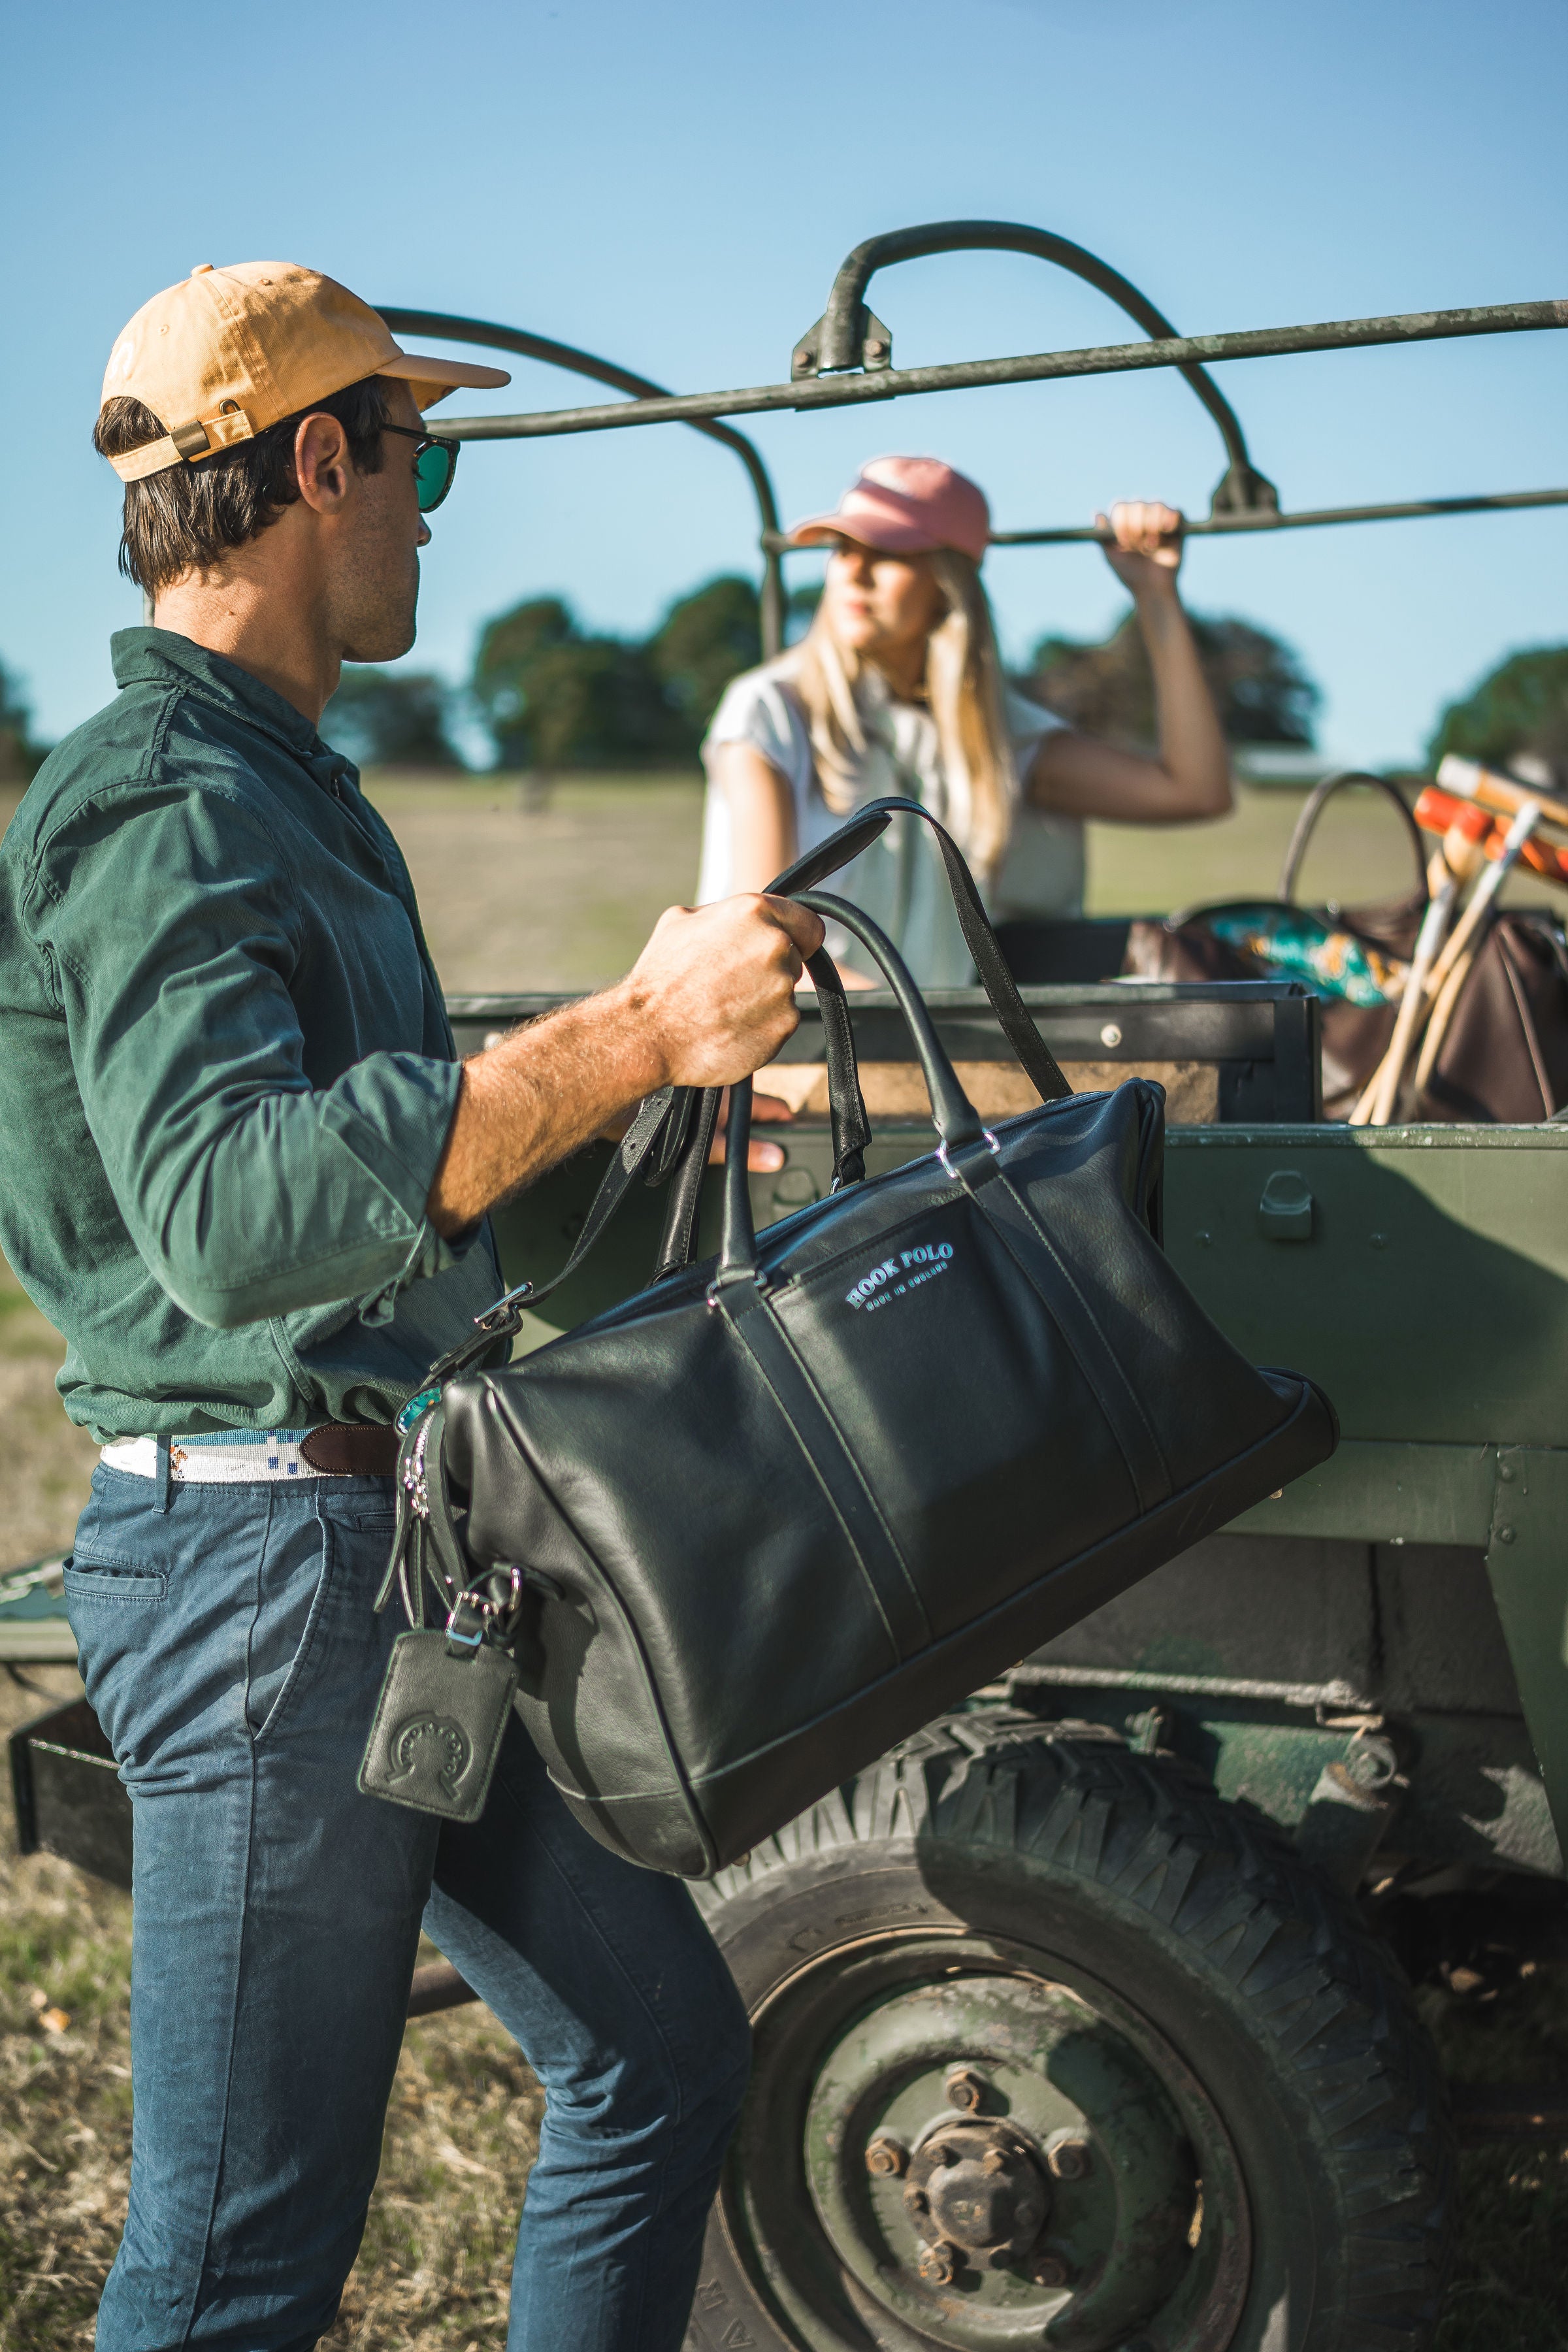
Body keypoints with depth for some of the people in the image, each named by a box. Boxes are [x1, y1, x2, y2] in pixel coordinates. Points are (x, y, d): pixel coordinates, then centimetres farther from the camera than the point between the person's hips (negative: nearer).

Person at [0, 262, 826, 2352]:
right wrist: (626, 1037, -35)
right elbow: (228, 1210, -34)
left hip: (405, 1546, 10)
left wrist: (646, 1083, 27)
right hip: (266, 1566, -10)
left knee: (660, 2046, 17)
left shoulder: (284, 788, 16)